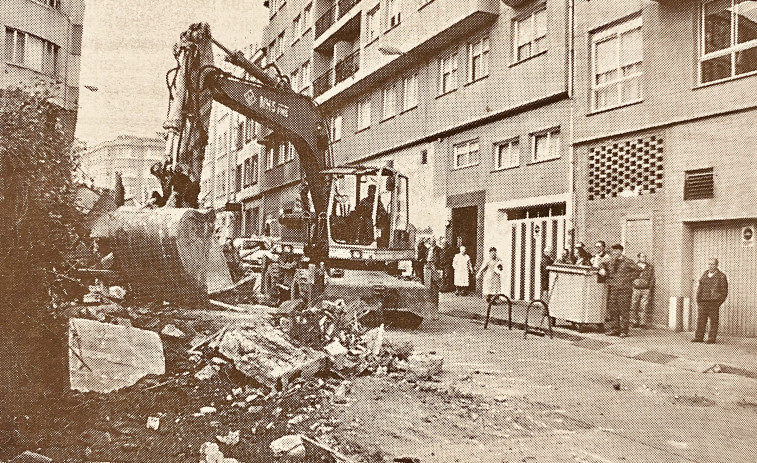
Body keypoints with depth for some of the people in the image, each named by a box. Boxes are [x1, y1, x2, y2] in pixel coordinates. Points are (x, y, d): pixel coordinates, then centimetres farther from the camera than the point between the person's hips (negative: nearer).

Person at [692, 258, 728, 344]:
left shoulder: (721, 276, 0)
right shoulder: (704, 274, 13)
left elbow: (724, 291, 1)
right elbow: (699, 287, 19)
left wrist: (719, 302, -8)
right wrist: (698, 299, 8)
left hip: (714, 302, -4)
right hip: (702, 302, 4)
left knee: (713, 320, 2)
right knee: (700, 320, 4)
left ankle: (711, 338, 8)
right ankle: (698, 337, 9)